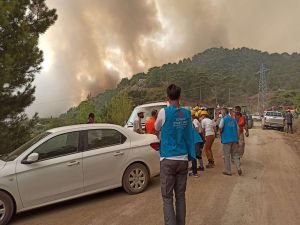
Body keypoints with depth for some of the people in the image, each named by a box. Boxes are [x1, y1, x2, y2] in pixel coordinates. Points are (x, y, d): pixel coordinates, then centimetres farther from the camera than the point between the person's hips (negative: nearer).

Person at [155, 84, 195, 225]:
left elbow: (157, 128, 11)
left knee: (167, 198, 1)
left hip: (168, 160, -4)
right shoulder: (186, 113, 5)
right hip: (183, 159, 5)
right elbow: (190, 135, 11)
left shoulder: (164, 112, -8)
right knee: (180, 196, 13)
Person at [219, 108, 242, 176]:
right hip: (234, 139, 5)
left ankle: (228, 171, 9)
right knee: (235, 155, 13)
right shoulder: (233, 120, 12)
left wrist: (221, 132, 1)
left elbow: (220, 127, -21)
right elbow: (237, 129, 12)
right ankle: (238, 168, -1)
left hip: (226, 139, -5)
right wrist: (237, 140, 16)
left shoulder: (223, 119, -4)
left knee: (227, 156, 4)